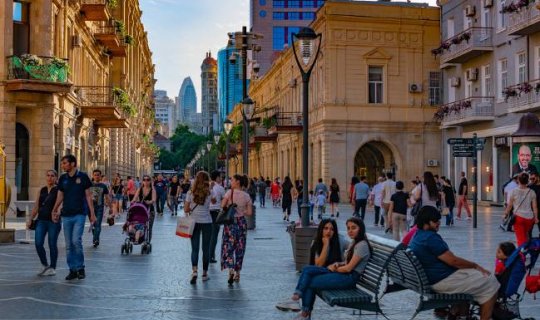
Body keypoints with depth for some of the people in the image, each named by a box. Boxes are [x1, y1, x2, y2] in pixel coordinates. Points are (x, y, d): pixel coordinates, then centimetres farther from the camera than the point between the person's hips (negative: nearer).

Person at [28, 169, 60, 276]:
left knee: (52, 244, 1)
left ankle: (52, 268, 15)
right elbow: (36, 206, 17)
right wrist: (30, 219, 12)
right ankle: (44, 265, 16)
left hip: (53, 221, -4)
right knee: (38, 244, -3)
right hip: (41, 220, 4)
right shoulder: (42, 190, 13)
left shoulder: (58, 190, -1)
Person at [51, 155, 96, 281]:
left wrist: (92, 213, -4)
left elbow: (88, 196, 0)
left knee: (76, 240, -14)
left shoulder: (83, 177, -2)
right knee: (68, 245, 5)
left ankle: (80, 268, 2)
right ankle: (72, 270, 15)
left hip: (79, 214, -4)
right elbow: (60, 196, 12)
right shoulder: (63, 178, 8)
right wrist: (54, 210, 0)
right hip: (66, 215, 4)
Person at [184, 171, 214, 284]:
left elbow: (185, 209, -3)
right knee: (206, 248, 10)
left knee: (195, 248, 4)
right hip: (207, 222, 0)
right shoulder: (209, 193, -6)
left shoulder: (191, 193, -5)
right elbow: (214, 201, 15)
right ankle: (204, 273, 17)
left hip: (194, 222, 1)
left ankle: (194, 271, -14)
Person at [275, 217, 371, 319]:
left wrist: (333, 269, -3)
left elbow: (349, 268, -17)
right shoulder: (354, 242, 16)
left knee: (310, 283, -12)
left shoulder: (362, 245, -13)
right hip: (344, 272, 9)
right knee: (307, 269, -8)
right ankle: (296, 297, -15)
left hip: (350, 277, -9)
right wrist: (338, 264, -1)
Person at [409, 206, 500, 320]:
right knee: (490, 283, 1)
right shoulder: (430, 237, -23)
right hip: (443, 281, -10)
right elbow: (453, 261, -20)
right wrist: (476, 266, -5)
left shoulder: (417, 236, 8)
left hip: (431, 279, 10)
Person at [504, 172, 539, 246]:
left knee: (520, 238, -1)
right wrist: (536, 218, 10)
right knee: (526, 236, 21)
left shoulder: (514, 192, -6)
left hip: (518, 216, -3)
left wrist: (506, 214, 13)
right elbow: (534, 207, 1)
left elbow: (509, 205, -1)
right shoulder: (532, 192, 0)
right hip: (529, 218, 3)